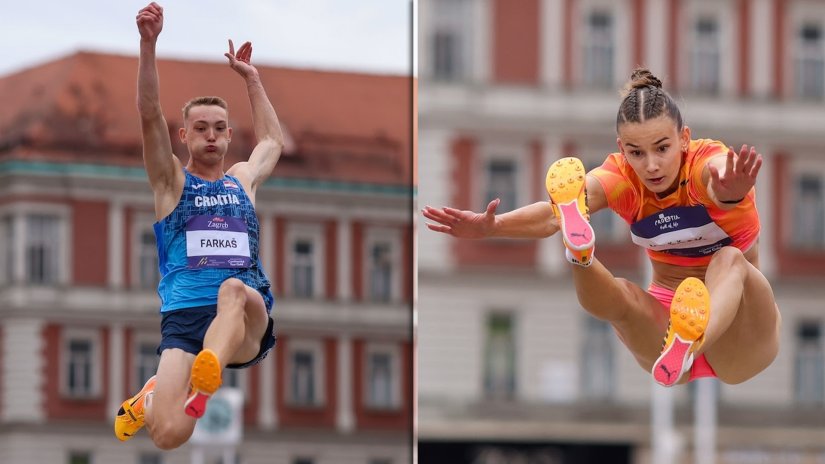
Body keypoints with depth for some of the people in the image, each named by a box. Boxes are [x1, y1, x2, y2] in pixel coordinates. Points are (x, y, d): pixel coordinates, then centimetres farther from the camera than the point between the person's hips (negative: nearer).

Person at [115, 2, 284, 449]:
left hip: (249, 318, 2)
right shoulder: (171, 181, 14)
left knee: (234, 290, -37)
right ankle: (151, 395, 19)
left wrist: (251, 78, 42)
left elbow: (273, 140, 46)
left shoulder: (243, 179, 25)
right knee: (169, 434, -20)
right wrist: (148, 44, -11)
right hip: (185, 317, -2)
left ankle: (206, 380, -64)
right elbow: (150, 115, 0)